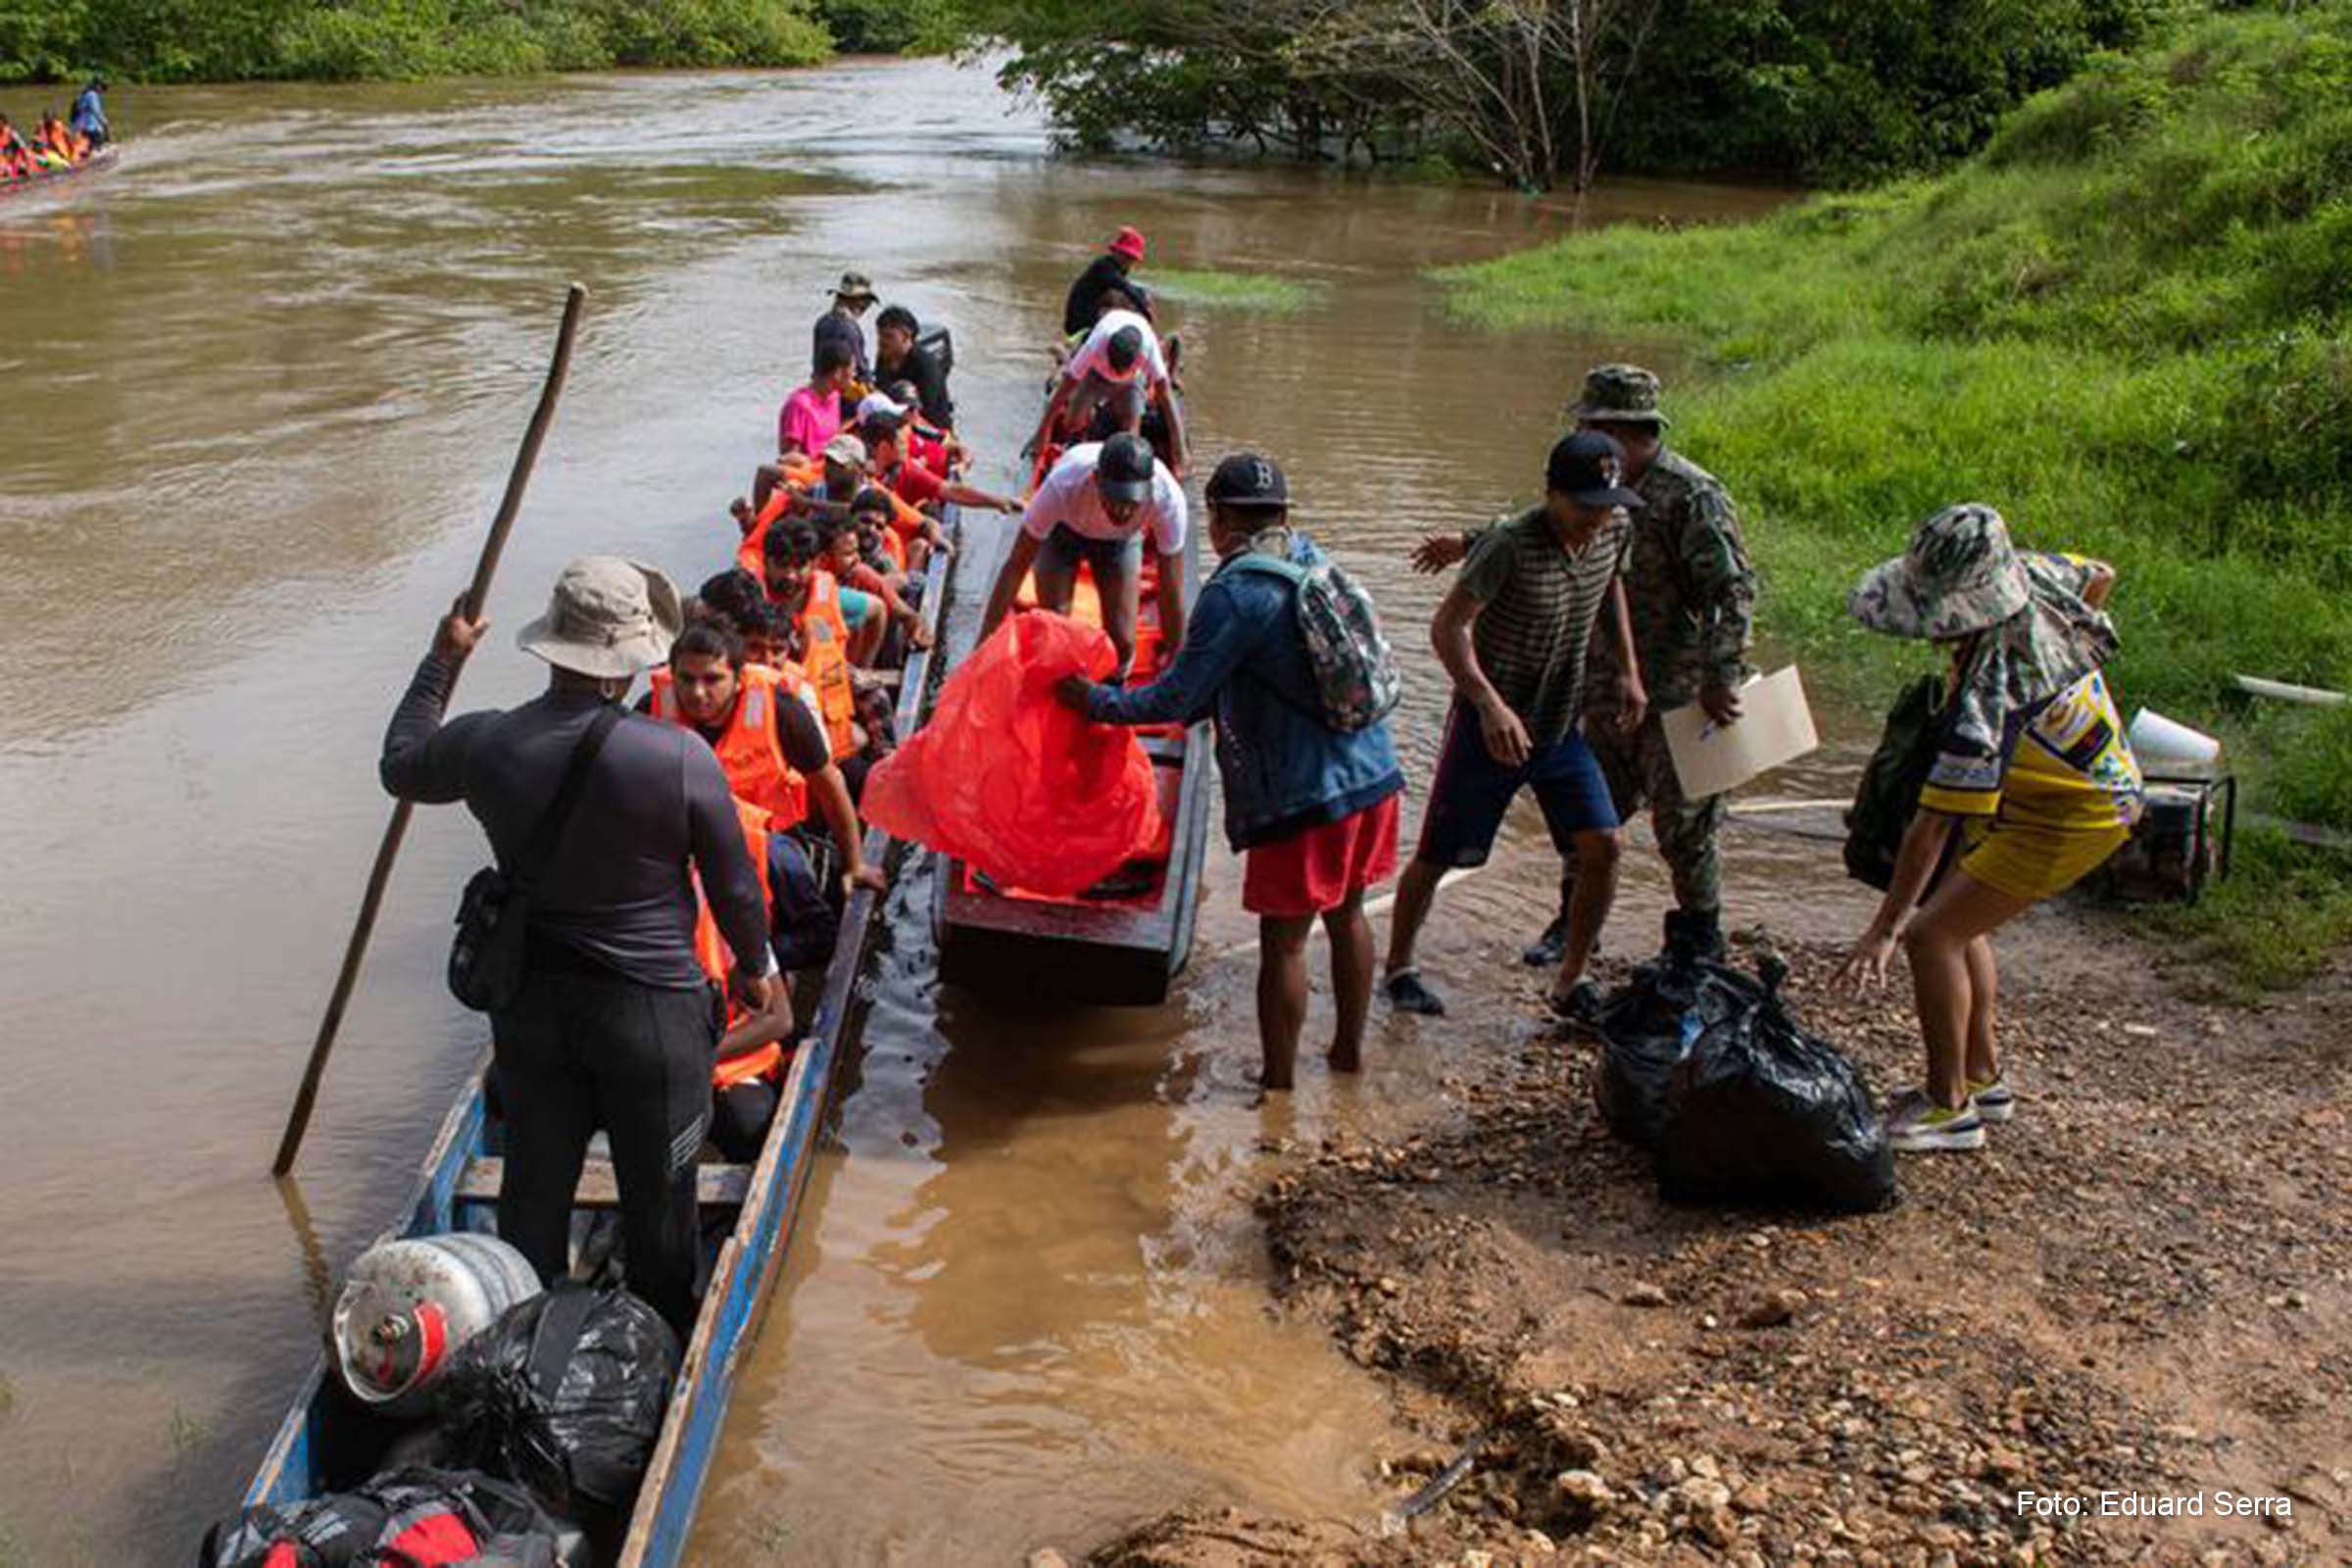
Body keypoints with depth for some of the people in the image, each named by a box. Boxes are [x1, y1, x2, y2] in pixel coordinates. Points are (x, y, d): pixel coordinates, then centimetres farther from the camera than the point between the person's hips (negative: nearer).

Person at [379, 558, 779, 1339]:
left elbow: (400, 768, 13)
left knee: (533, 1190, 19)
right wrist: (756, 965, 10)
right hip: (651, 1010, -3)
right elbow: (734, 887, -9)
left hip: (530, 1004, 3)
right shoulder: (681, 758, -21)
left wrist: (442, 660, 23)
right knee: (657, 1198, 15)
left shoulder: (486, 745, -11)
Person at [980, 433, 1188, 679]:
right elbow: (1015, 568, -34)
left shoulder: (1168, 498, -41)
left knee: (1122, 642, -10)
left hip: (1120, 539, 1)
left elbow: (1171, 594, -29)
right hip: (1063, 529, -1)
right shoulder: (1065, 483, -44)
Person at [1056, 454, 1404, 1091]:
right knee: (1347, 913, 22)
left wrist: (1094, 702, 0)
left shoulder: (1235, 593, -15)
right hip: (1373, 773, 8)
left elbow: (1176, 700, -13)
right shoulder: (1310, 559, 9)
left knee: (1283, 941, 4)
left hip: (1304, 797, -8)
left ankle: (1278, 1086, 13)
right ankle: (1349, 1049, 36)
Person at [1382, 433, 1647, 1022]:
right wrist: (1491, 705, -38)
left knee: (1601, 847, -4)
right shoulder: (1511, 545, -25)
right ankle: (1398, 969, 27)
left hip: (1562, 725, 6)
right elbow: (1448, 627, -26)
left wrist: (1628, 669, 13)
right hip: (1489, 726, -5)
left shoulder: (1615, 530, -5)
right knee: (1437, 857, 6)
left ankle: (1571, 983, 12)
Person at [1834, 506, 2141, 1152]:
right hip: (2101, 779, 10)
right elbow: (2100, 577, 12)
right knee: (1961, 922, 17)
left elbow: (1933, 825, -32)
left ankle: (1949, 1106, -1)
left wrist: (1884, 928, -26)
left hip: (2073, 820, -10)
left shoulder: (1987, 693, -35)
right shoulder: (2028, 571, -13)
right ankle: (1983, 1078, 28)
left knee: (1932, 933, -11)